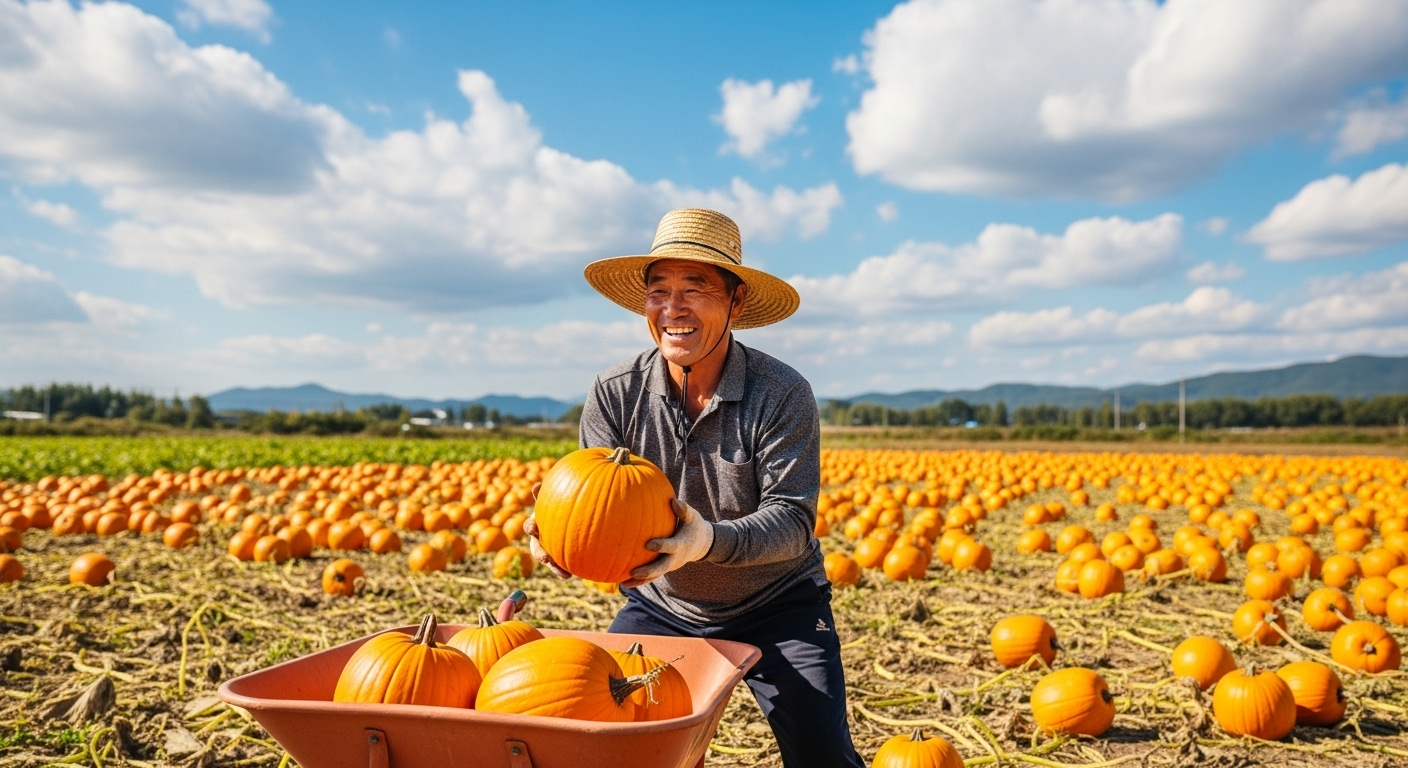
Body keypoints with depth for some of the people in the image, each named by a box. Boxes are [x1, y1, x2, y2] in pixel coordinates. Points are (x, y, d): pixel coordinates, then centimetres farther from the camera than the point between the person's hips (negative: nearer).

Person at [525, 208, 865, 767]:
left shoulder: (783, 395, -20)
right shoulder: (614, 394, -12)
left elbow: (793, 520, -25)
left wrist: (709, 540, -45)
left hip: (776, 609, -2)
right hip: (661, 608, 3)